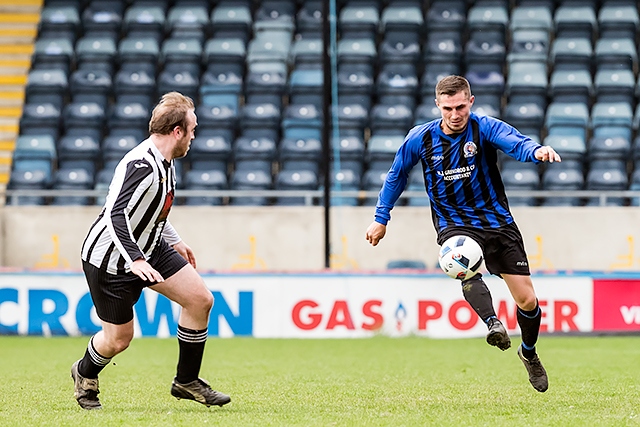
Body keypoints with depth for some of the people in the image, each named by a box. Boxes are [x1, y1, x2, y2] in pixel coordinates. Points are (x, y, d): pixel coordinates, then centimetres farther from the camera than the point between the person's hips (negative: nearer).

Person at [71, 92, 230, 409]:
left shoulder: (164, 162, 2)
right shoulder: (142, 166, -29)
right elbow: (115, 216, -38)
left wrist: (174, 241, 28)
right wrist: (135, 260, -47)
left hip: (150, 248, 9)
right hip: (111, 259, -9)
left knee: (200, 299, -4)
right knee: (119, 339, 1)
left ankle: (186, 381, 10)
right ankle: (85, 374, 35)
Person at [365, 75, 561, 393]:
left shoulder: (485, 128, -11)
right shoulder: (420, 138, -4)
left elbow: (516, 143, -32)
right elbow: (396, 175, 12)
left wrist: (536, 150, -55)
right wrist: (381, 218, 14)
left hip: (497, 220, 0)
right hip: (453, 223, 0)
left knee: (527, 300, -1)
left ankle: (529, 353, 28)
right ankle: (493, 324, -55)